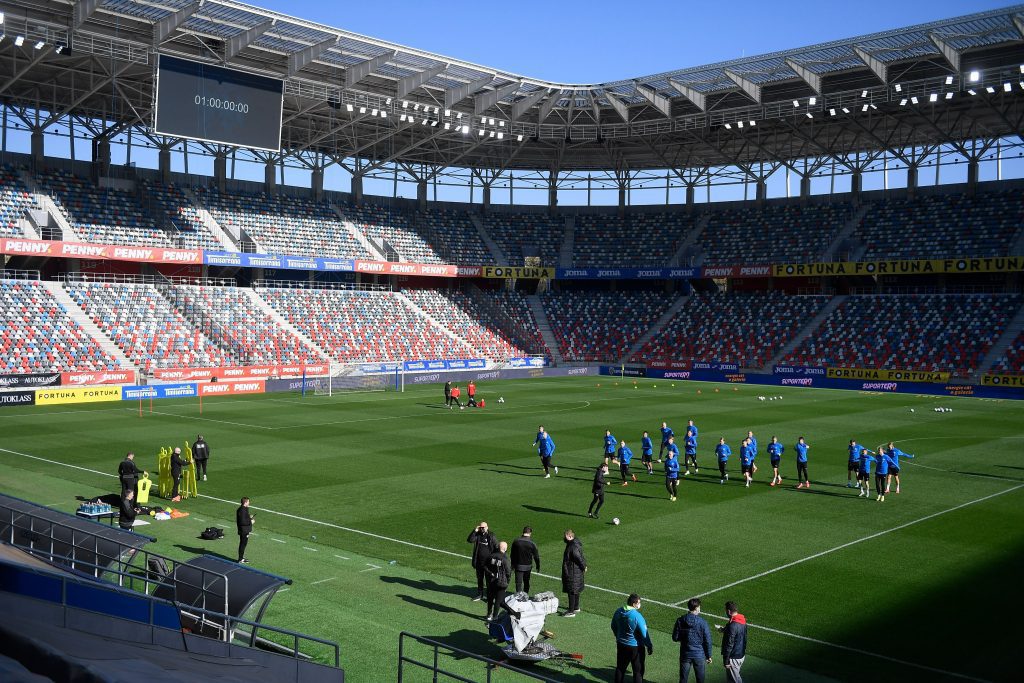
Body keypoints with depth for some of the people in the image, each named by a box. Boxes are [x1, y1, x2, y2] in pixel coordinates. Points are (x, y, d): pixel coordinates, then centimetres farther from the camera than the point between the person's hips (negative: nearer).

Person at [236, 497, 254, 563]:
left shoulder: (244, 509, 8)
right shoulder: (242, 510, -24)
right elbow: (242, 522, -27)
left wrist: (249, 517, 10)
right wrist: (250, 521, -18)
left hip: (245, 530, 10)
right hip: (243, 530, -10)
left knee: (244, 543, 18)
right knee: (242, 544, 0)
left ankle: (241, 557, 29)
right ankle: (240, 559, 9)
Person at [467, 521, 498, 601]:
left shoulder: (491, 536, -8)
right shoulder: (477, 535, 0)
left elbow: (497, 548, -4)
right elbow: (469, 540, -14)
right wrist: (475, 531, -20)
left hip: (488, 562, -4)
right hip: (479, 562, 4)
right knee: (479, 579, 16)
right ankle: (480, 595, 29)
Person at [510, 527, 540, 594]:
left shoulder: (516, 541, -5)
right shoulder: (532, 543, -11)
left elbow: (512, 555, 4)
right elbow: (536, 556, -5)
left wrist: (513, 564, 15)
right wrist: (538, 566, 7)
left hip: (518, 566, -1)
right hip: (528, 566, 1)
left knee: (518, 583, 0)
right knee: (526, 582, 19)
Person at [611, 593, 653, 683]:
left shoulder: (618, 612, -5)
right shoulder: (637, 616, -25)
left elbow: (613, 627, 10)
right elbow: (644, 634, -19)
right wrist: (650, 646, -5)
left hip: (621, 644, 6)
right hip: (635, 646, -6)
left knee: (620, 668, 21)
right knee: (638, 671, 9)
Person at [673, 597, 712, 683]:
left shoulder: (680, 620, -9)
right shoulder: (702, 622, -15)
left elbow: (675, 638, -4)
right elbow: (707, 641, -10)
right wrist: (708, 656, 2)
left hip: (685, 655, 2)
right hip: (699, 655, -2)